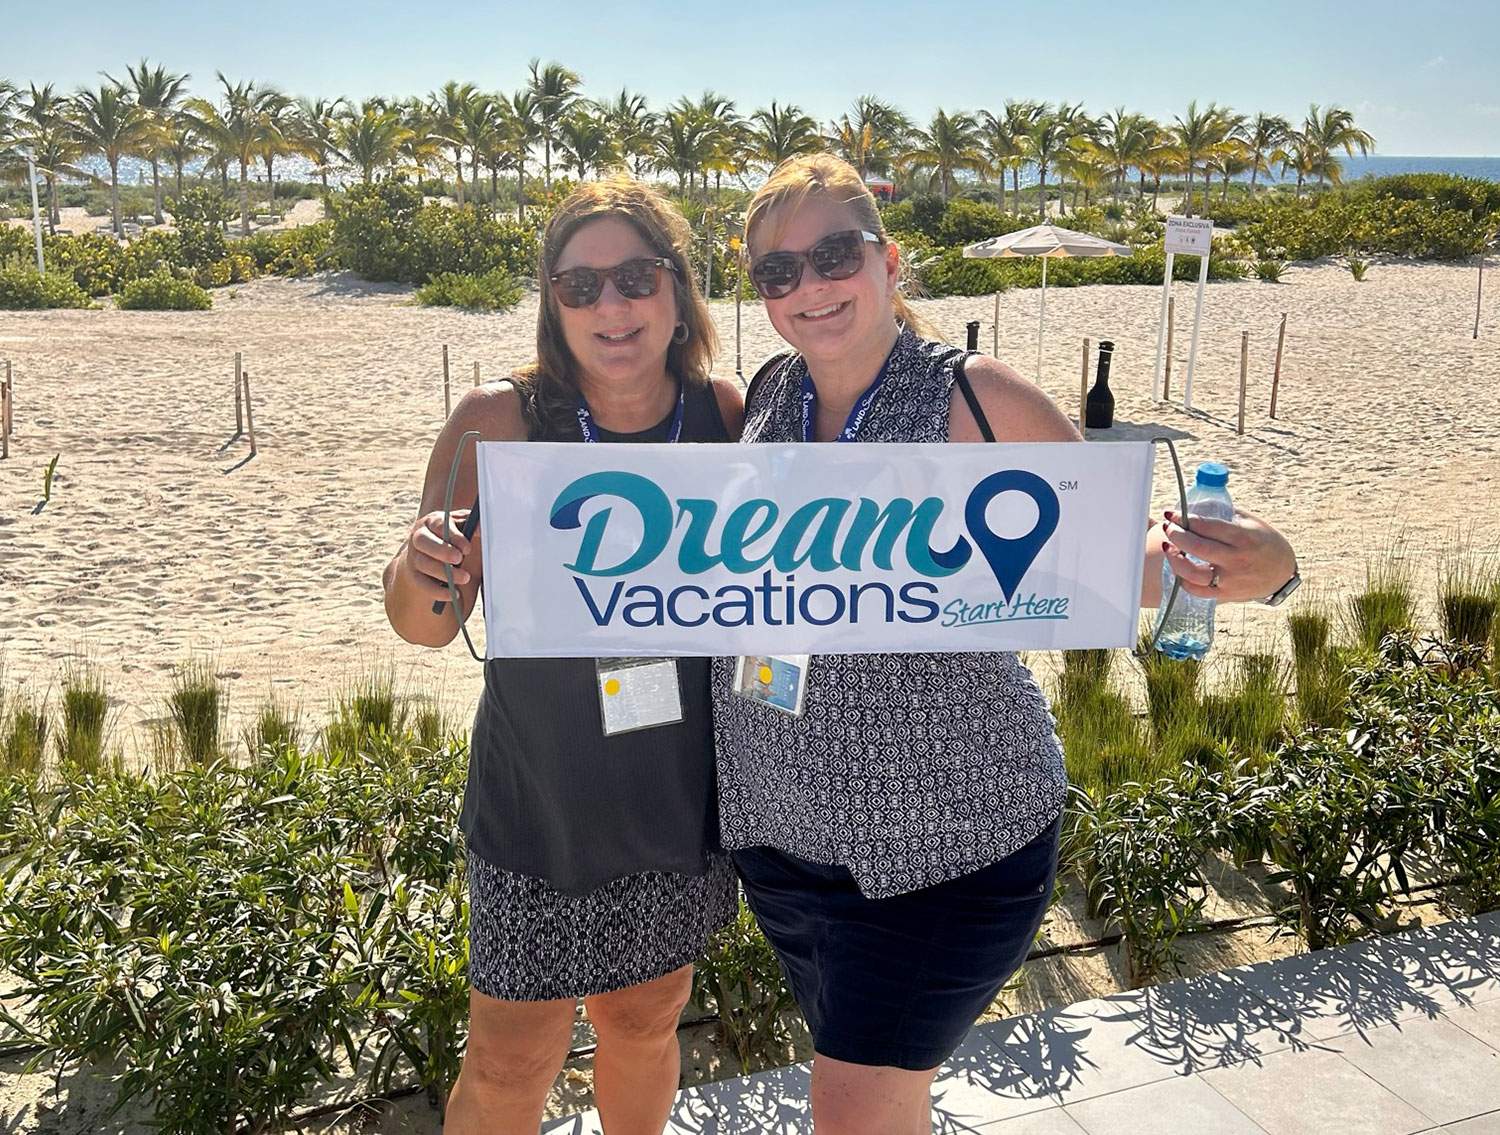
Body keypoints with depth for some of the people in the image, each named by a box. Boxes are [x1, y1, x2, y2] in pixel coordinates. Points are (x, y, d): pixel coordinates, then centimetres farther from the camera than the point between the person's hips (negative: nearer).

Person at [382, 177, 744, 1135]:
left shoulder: (729, 416, -9)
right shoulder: (498, 423, -16)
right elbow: (424, 627, -8)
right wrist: (421, 577, -30)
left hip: (681, 805, 3)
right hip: (539, 813, -2)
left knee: (647, 1024, 22)